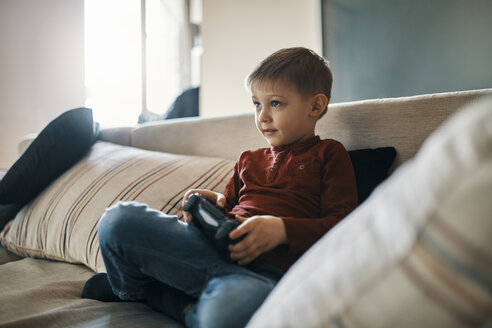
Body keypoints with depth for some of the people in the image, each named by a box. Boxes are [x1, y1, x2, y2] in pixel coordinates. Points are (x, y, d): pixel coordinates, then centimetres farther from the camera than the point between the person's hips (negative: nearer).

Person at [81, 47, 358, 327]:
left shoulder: (329, 155, 12)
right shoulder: (249, 160, 29)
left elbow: (341, 225, 0)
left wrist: (282, 229, -16)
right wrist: (215, 202, 9)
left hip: (267, 267, -3)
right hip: (213, 244, 4)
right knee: (118, 219, -14)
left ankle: (153, 291, -9)